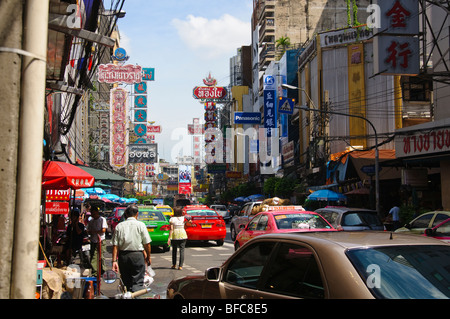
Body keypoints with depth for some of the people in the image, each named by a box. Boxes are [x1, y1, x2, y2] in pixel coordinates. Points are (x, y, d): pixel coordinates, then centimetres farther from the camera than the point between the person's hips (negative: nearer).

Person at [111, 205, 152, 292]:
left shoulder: (119, 226, 3)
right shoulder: (140, 225, -4)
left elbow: (115, 245, -2)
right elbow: (147, 244, -3)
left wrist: (114, 260, -2)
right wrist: (148, 257, 9)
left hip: (123, 256, 3)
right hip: (137, 255, -3)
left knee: (126, 282, 16)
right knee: (138, 282, -3)